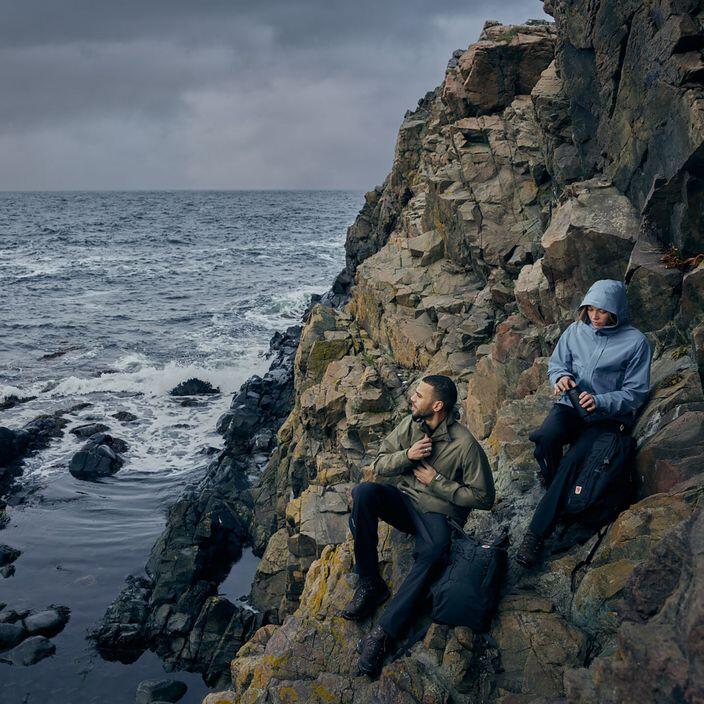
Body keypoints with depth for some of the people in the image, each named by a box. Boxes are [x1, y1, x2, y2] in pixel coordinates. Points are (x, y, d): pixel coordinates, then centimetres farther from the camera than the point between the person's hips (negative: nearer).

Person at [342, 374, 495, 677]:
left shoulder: (465, 445, -14)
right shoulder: (410, 424, 1)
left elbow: (484, 497, -9)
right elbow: (379, 465, 7)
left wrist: (436, 482, -13)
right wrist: (407, 455, -14)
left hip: (435, 512, -5)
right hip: (400, 500, 5)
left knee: (435, 550, -39)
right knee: (363, 492, -28)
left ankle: (382, 633, -40)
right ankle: (369, 583, -20)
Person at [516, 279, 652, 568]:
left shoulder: (635, 342, -5)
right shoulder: (576, 330, 5)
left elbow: (635, 393, -4)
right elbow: (556, 363, 16)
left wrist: (600, 402, -21)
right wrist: (561, 377, -9)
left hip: (607, 417, -3)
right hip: (570, 406, 3)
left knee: (573, 464, -27)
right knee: (546, 436, -34)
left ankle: (536, 533, -23)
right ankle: (551, 482, -1)